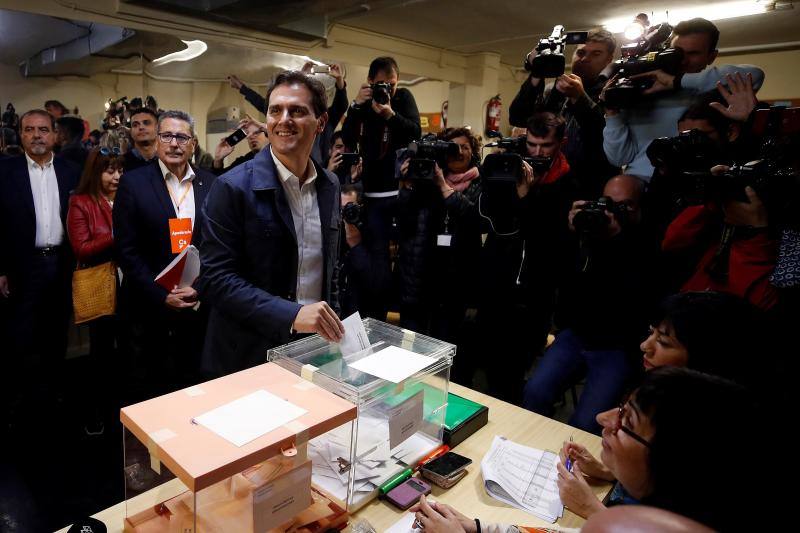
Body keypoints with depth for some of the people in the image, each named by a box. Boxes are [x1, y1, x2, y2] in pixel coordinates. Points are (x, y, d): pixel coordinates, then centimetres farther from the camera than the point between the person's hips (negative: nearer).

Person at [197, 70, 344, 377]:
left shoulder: (330, 186, 3)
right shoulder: (233, 188, -14)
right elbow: (214, 279, -17)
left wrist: (329, 322, 5)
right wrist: (291, 314, -27)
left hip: (314, 350, 5)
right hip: (249, 356, -4)